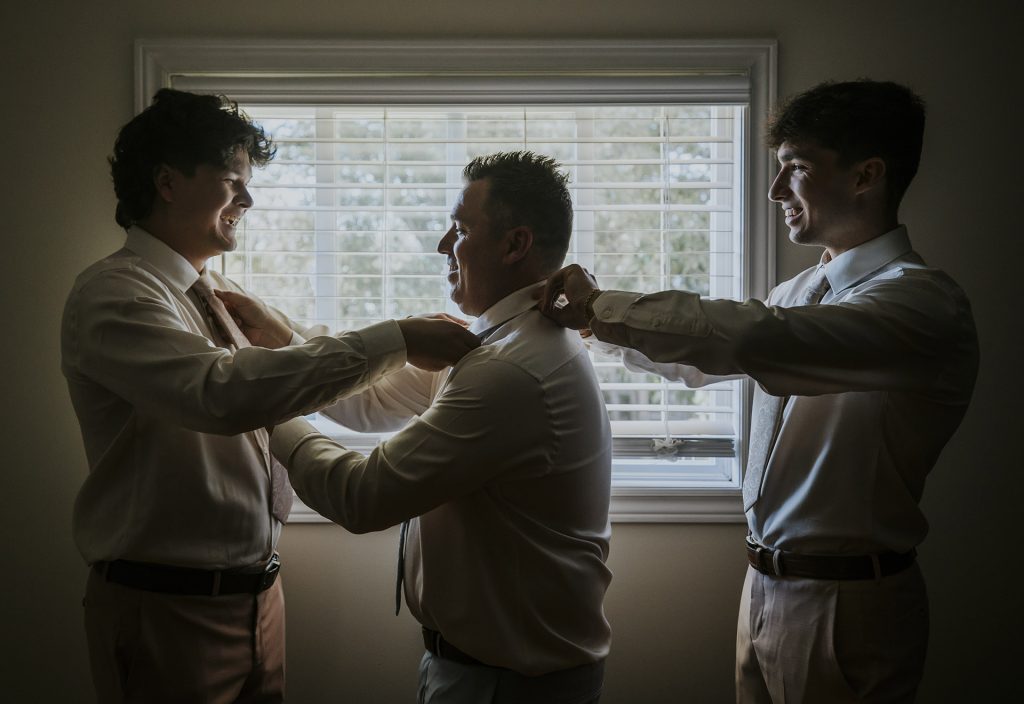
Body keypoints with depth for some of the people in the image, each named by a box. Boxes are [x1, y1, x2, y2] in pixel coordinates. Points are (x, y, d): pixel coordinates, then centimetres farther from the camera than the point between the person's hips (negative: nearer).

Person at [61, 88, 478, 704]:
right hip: (168, 608, -7)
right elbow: (224, 392, -33)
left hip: (258, 595, 7)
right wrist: (395, 340, -29)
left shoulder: (228, 298, 12)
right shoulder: (115, 294, -15)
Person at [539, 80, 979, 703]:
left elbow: (756, 337, -34)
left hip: (845, 604, -7)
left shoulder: (924, 301, -20)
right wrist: (594, 320, 14)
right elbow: (702, 362, 22)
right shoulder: (800, 292, 9)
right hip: (766, 582, 7)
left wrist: (601, 306, -25)